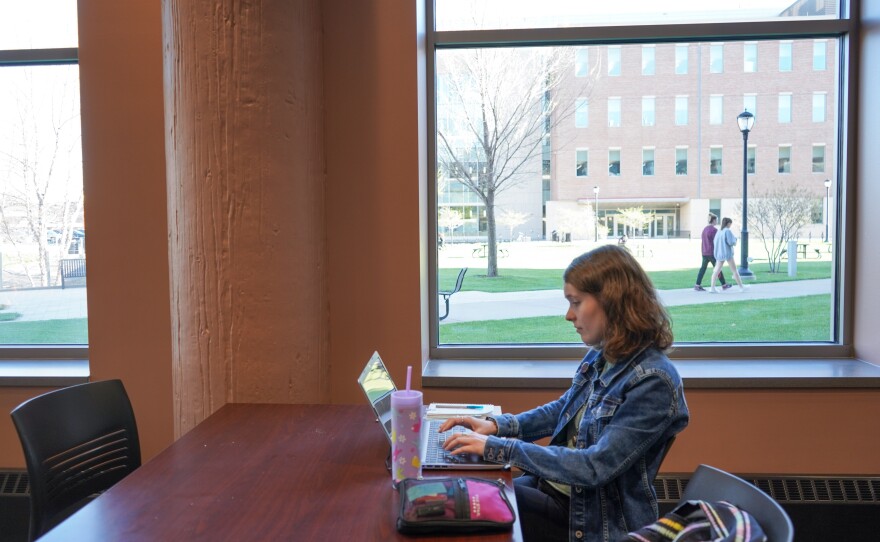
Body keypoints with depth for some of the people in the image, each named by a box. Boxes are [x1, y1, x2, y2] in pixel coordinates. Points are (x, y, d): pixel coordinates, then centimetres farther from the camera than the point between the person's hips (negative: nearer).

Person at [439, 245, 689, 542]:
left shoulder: (653, 381, -24)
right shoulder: (600, 357, 1)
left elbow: (596, 467, -27)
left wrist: (500, 448, -25)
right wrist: (498, 425, 3)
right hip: (552, 486, 7)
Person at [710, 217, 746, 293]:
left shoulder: (719, 232, 9)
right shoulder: (727, 231, -12)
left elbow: (715, 242, 14)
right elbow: (731, 242, -17)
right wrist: (735, 239, 4)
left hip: (719, 253, 6)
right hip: (727, 253, -6)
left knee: (717, 271, 4)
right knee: (734, 271, 4)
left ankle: (712, 287, -5)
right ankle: (741, 287, 12)